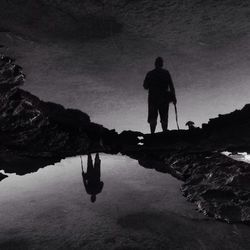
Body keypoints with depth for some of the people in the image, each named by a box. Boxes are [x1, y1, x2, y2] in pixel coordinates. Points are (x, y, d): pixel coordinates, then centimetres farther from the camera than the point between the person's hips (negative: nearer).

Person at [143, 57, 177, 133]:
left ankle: (152, 133, -16)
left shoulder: (150, 73, 5)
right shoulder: (166, 73, 6)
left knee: (152, 118, -3)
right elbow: (171, 86, 1)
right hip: (164, 98, 1)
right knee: (164, 118, 5)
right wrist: (174, 97, 3)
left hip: (153, 97, 0)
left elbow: (145, 86, 5)